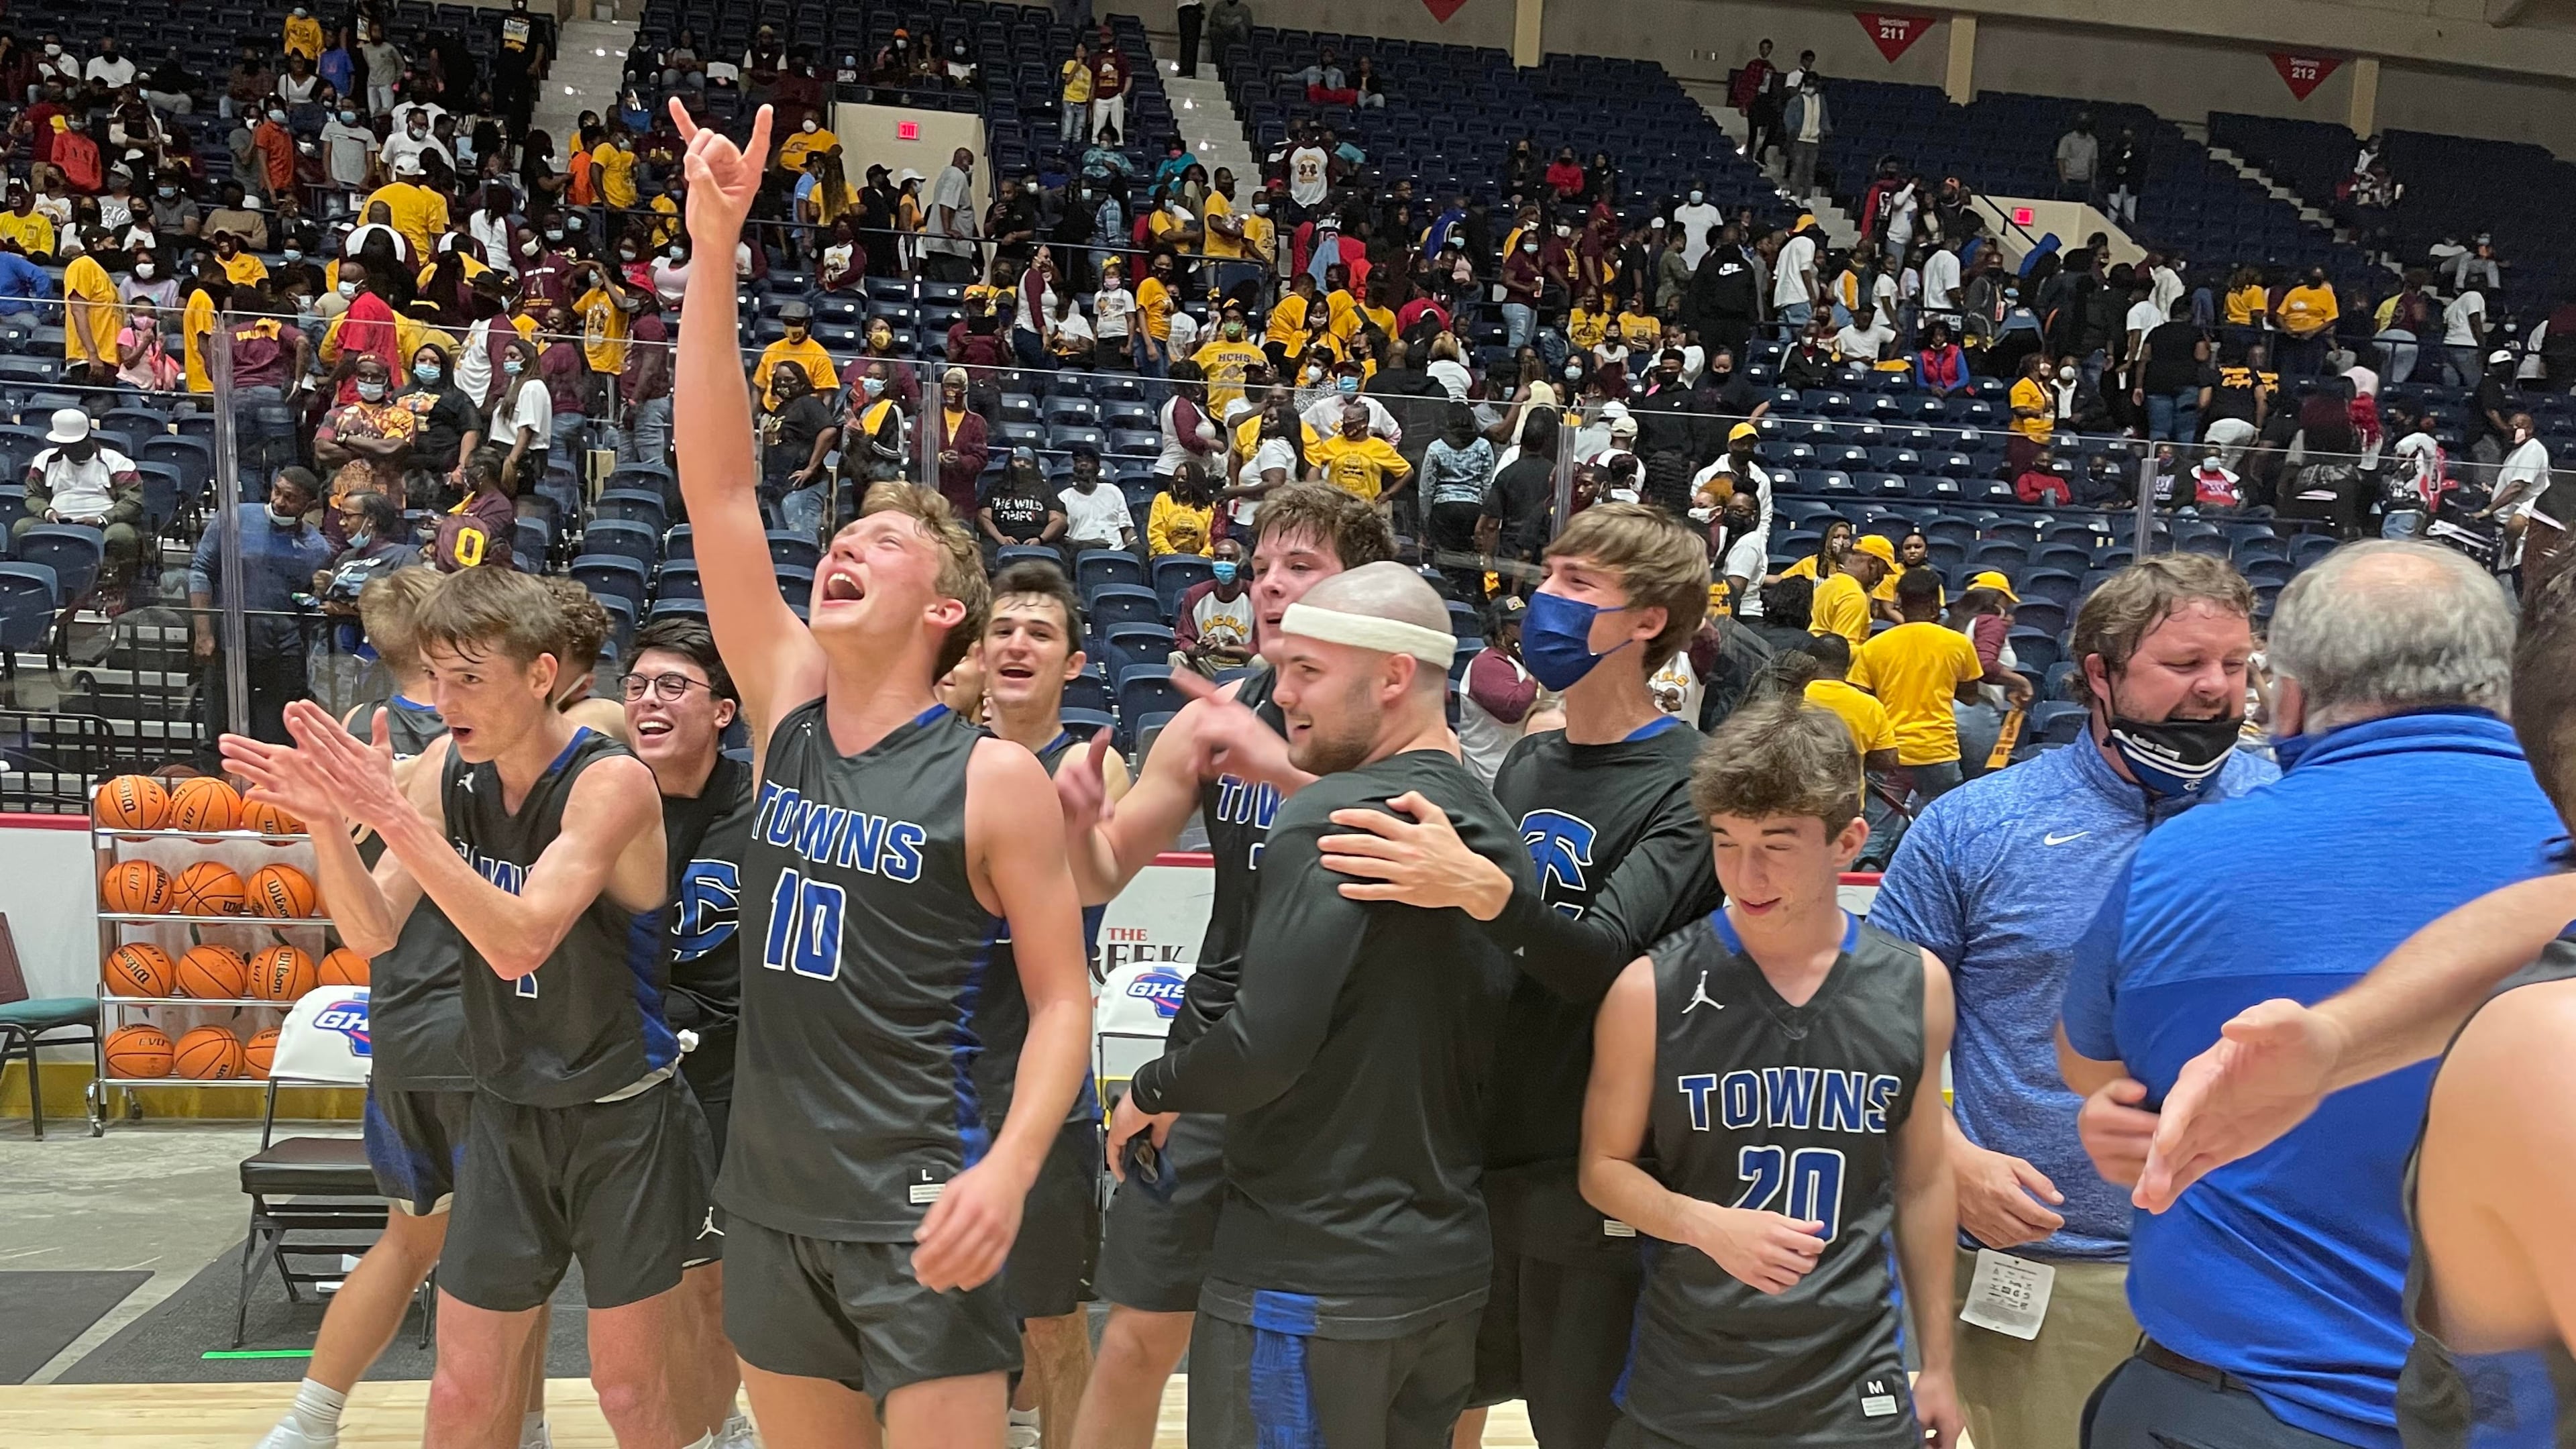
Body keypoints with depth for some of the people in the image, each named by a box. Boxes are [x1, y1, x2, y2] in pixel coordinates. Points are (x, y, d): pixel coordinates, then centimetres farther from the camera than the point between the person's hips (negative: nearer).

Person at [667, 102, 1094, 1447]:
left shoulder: (992, 776, -10)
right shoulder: (788, 707, 2)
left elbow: (1061, 999, -7)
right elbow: (715, 484, -5)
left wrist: (1007, 1171, -22)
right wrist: (713, 250, -11)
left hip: (918, 1211, -5)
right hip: (769, 1202, 5)